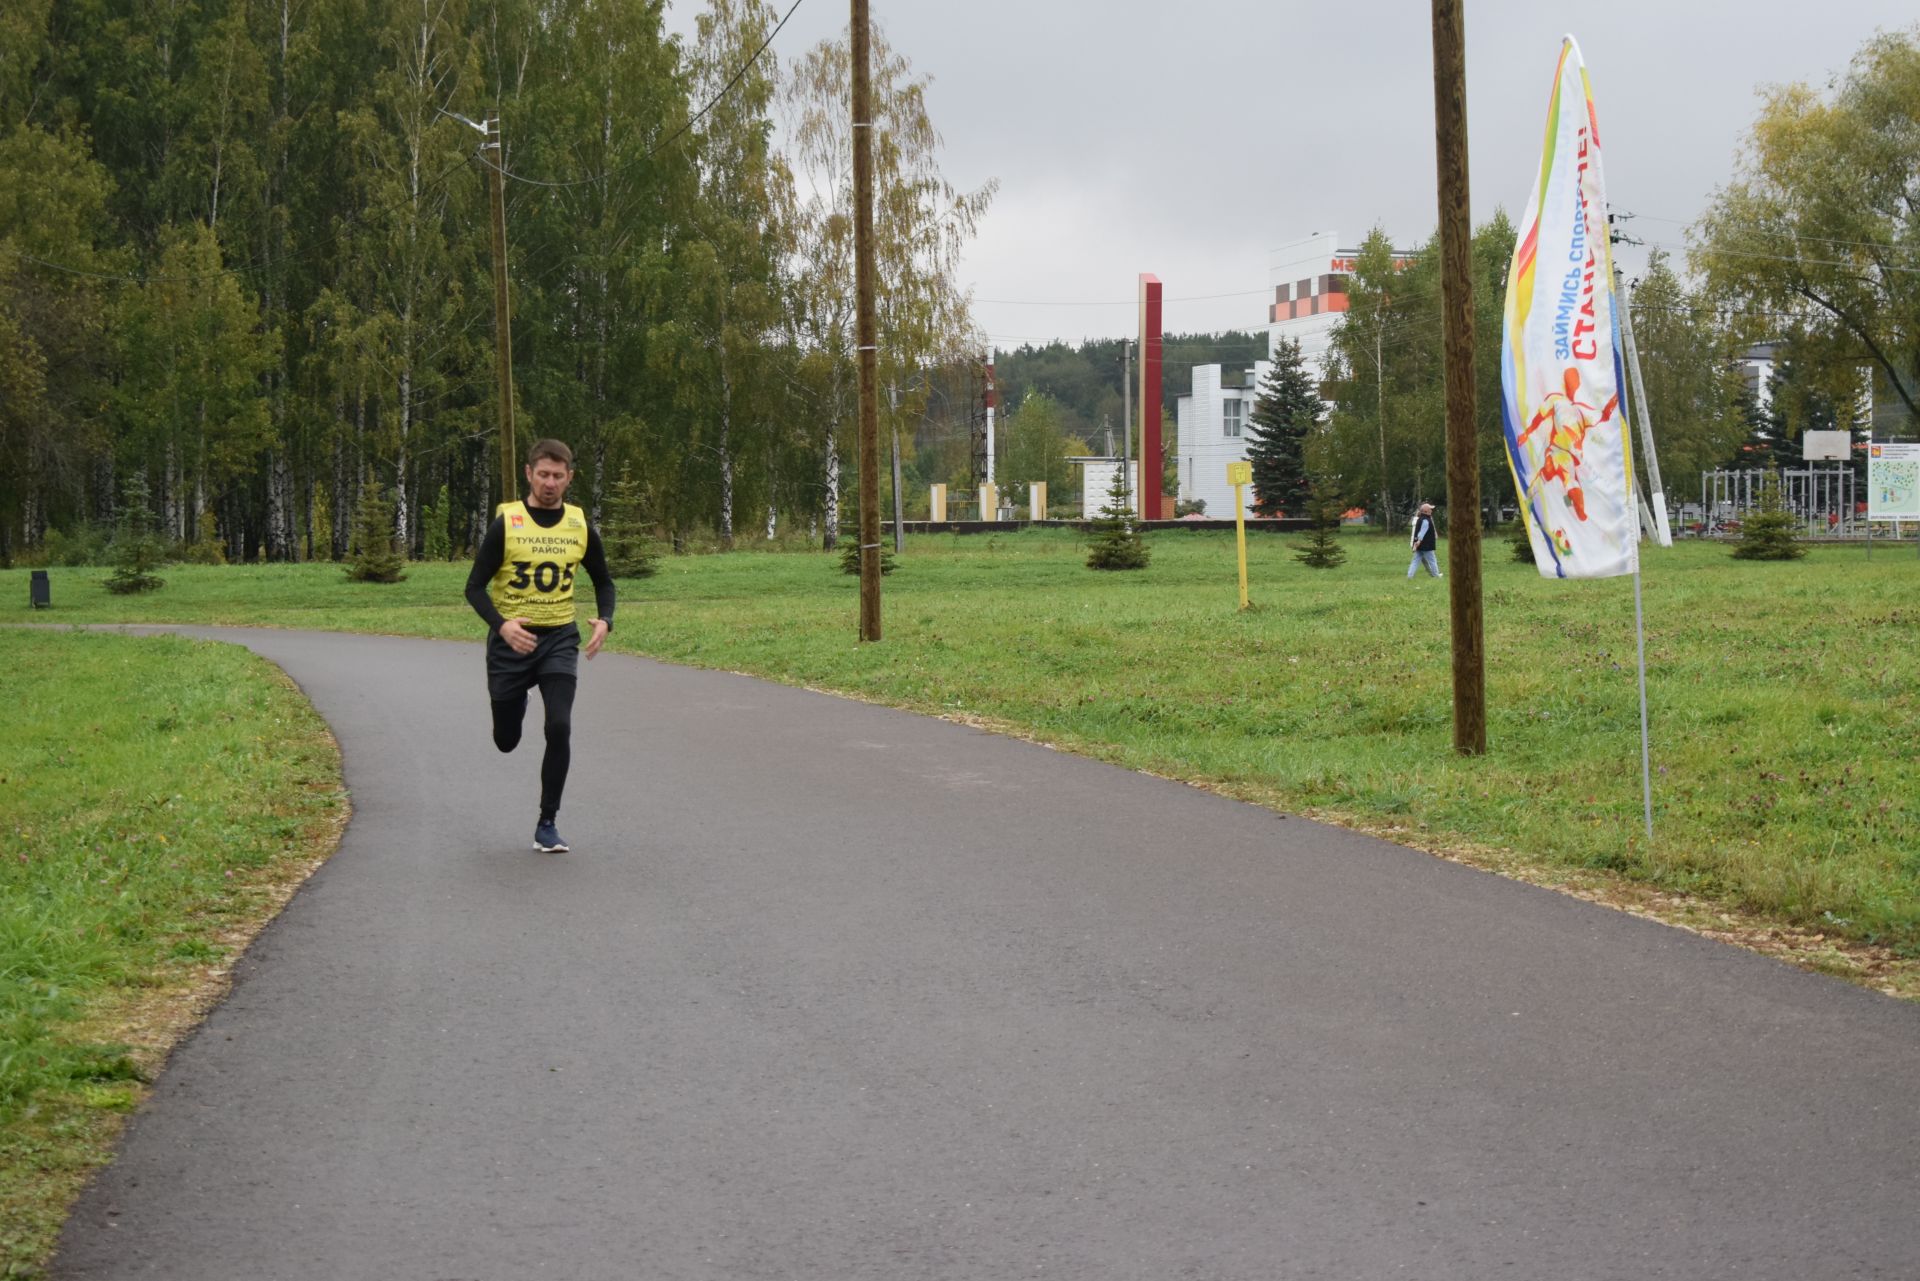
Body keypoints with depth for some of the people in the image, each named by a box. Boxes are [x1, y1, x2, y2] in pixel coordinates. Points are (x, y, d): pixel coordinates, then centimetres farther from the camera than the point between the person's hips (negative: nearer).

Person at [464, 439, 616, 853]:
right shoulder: (506, 523, -8)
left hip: (559, 638, 1)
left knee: (559, 728, -17)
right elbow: (475, 587, -7)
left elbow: (603, 581, 15)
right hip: (511, 640, -1)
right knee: (506, 741, 9)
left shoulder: (581, 527, 1)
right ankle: (517, 703, 48)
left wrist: (604, 621, -5)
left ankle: (547, 824, -4)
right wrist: (502, 624, -25)